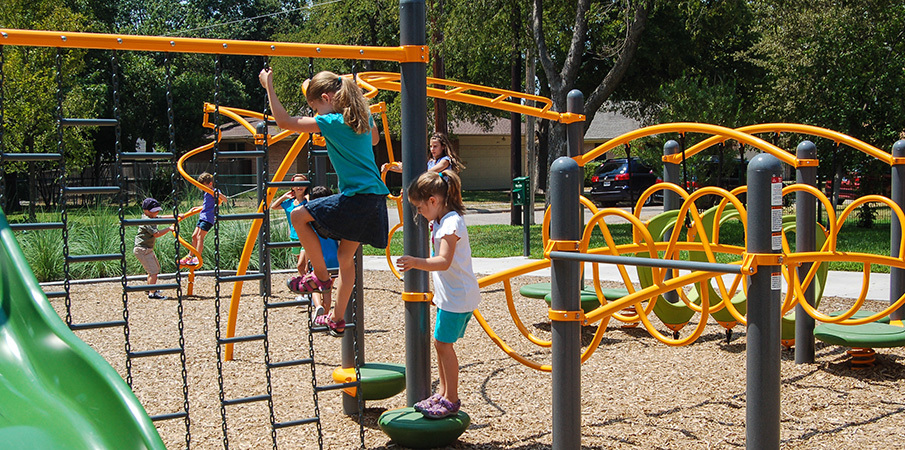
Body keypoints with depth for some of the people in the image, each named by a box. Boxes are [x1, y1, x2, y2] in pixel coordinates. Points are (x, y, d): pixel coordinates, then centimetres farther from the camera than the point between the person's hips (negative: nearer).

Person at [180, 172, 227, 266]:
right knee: (194, 236, 12)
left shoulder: (215, 192, -9)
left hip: (208, 218, -9)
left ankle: (197, 258, -13)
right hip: (202, 216, 9)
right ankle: (190, 256, 23)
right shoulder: (206, 193, 19)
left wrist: (219, 195, -39)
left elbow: (225, 200, -22)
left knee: (200, 236, -14)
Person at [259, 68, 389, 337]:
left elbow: (284, 121, -9)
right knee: (346, 256, 17)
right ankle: (338, 320, 22)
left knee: (298, 216, 4)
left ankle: (321, 276, 11)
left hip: (356, 200, -9)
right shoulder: (363, 118, 12)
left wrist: (269, 87, -1)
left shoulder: (332, 122, -12)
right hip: (374, 199, 9)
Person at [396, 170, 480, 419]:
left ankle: (451, 400, 4)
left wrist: (416, 263, -41)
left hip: (458, 296, -10)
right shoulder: (441, 221, 12)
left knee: (443, 343, -5)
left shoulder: (451, 223, -20)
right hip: (448, 295, 10)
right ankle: (443, 392, 24)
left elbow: (444, 261, -31)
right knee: (441, 342, 14)